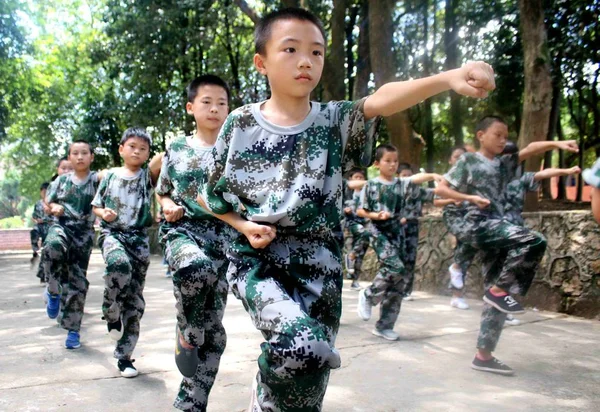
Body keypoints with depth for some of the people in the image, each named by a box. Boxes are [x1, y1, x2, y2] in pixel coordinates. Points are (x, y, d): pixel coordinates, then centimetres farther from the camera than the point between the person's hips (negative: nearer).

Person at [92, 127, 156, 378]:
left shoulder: (148, 176, 5)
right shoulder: (110, 176, 7)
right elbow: (95, 206, 12)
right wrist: (103, 213, -7)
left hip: (139, 238, 1)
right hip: (112, 233, -1)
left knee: (135, 298, 3)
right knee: (119, 263, -38)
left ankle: (124, 355, 16)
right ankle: (111, 313, -11)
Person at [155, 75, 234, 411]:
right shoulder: (176, 150, 9)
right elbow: (162, 192, 20)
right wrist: (168, 206, -2)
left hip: (224, 235, 1)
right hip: (182, 229, -1)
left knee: (213, 328, 1)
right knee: (196, 268, -39)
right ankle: (186, 334, -11)